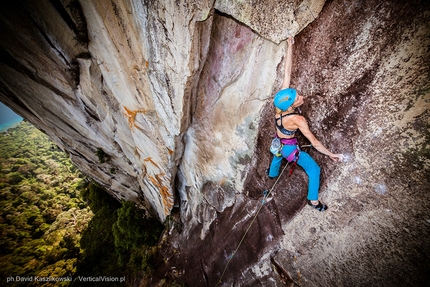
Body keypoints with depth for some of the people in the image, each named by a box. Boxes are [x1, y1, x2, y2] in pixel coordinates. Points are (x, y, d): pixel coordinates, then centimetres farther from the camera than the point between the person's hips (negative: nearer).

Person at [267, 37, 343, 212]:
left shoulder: (279, 103, -23)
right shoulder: (298, 120, -35)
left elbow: (287, 73, -19)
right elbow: (314, 143, -26)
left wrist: (290, 46, -13)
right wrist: (331, 154, -14)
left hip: (278, 144, 6)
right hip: (289, 148, -6)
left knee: (278, 155, 38)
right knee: (314, 169, 10)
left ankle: (272, 173, 66)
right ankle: (313, 200, 23)